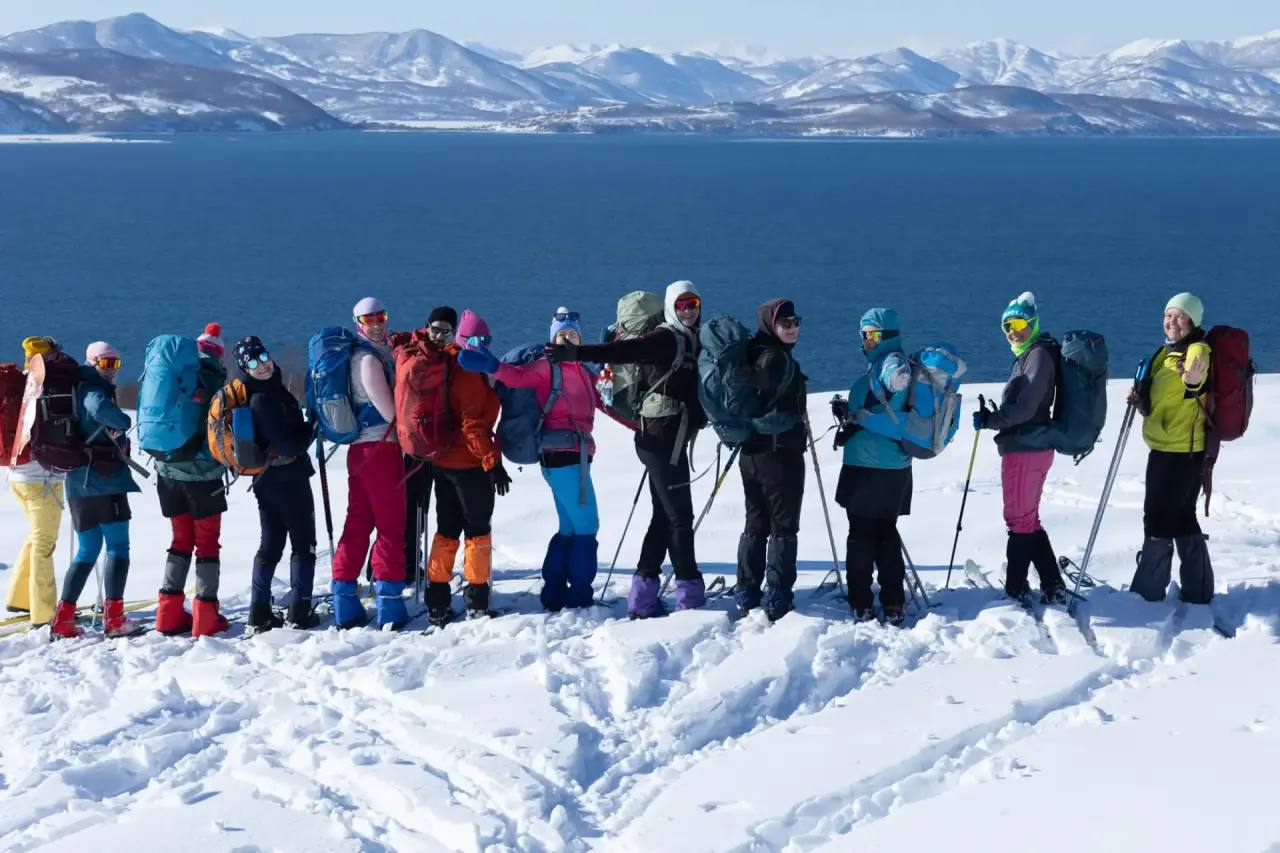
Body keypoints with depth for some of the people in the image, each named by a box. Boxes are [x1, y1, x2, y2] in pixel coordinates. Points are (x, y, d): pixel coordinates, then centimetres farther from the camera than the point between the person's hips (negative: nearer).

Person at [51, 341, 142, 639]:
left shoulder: (78, 390, 18)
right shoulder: (95, 390, -10)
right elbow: (99, 408, -33)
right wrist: (123, 422, -16)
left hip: (80, 481, 9)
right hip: (104, 479, -9)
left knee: (87, 550, 14)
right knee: (118, 546, -4)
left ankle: (63, 618, 8)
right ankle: (113, 618, -9)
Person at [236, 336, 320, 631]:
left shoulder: (270, 391, 8)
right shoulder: (264, 399, -20)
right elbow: (289, 444, -21)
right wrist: (312, 428, -6)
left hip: (266, 481, 9)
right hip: (289, 478, -9)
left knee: (270, 545, 14)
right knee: (304, 544, 2)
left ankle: (260, 613, 14)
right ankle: (299, 610, 1)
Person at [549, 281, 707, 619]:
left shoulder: (690, 340, 15)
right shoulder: (666, 338, -11)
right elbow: (624, 351, -25)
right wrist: (578, 353, -37)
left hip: (667, 439, 10)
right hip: (664, 438, -10)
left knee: (665, 516, 12)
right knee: (680, 517, -5)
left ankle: (643, 597, 15)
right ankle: (690, 594, 1)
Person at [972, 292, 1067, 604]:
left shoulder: (1039, 354, -13)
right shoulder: (1028, 354, 17)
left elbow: (1024, 408, -21)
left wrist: (988, 420, -12)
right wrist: (993, 417, 8)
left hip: (1024, 449, -10)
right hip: (1032, 447, 10)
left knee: (1019, 520, -1)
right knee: (1027, 520, 15)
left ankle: (1016, 589, 7)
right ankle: (1053, 588, 16)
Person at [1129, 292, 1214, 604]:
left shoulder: (1197, 350, -16)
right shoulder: (1167, 351, 12)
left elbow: (1196, 370, -39)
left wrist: (1193, 379, -62)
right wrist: (1141, 400, 4)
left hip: (1183, 451, -10)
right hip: (1165, 448, 10)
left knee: (1158, 519, -2)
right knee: (1182, 517, 16)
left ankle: (1147, 589, 7)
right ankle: (1197, 590, 26)